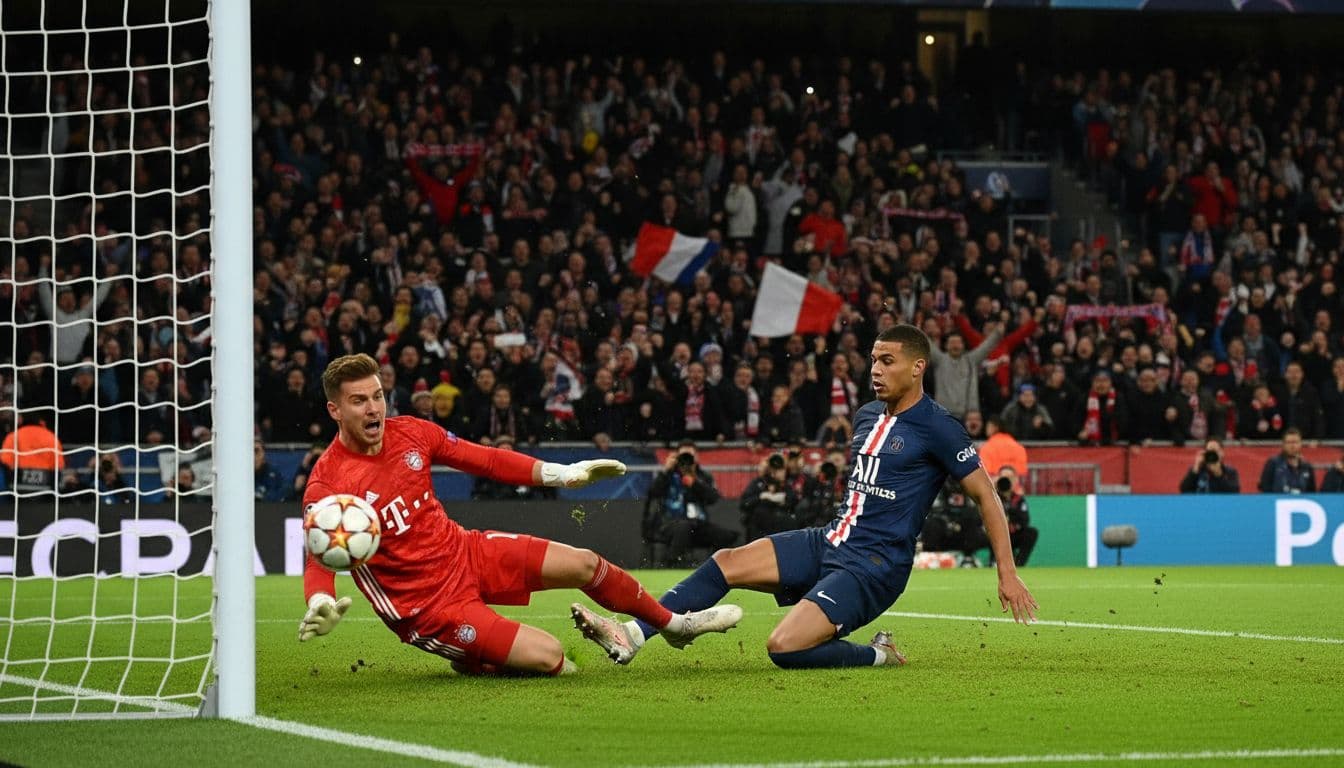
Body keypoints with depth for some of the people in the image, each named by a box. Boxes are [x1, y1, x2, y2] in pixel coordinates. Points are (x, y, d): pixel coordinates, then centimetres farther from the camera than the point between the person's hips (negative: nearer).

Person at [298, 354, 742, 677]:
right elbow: (319, 563, -26)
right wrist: (320, 606, -49)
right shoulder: (326, 486, -21)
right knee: (549, 658, -18)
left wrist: (559, 474, 6)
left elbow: (485, 460, 9)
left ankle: (675, 625, 30)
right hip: (426, 601, -6)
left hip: (465, 551, 6)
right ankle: (472, 662, 14)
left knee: (584, 564, 4)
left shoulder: (410, 433, -3)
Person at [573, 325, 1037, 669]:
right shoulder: (866, 416, 13)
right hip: (830, 543, 8)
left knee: (784, 648, -24)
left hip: (874, 566, -8)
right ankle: (632, 636, -14)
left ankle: (878, 655, -2)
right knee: (726, 564, -8)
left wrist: (1008, 574, -10)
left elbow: (986, 496, -7)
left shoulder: (936, 428, -10)